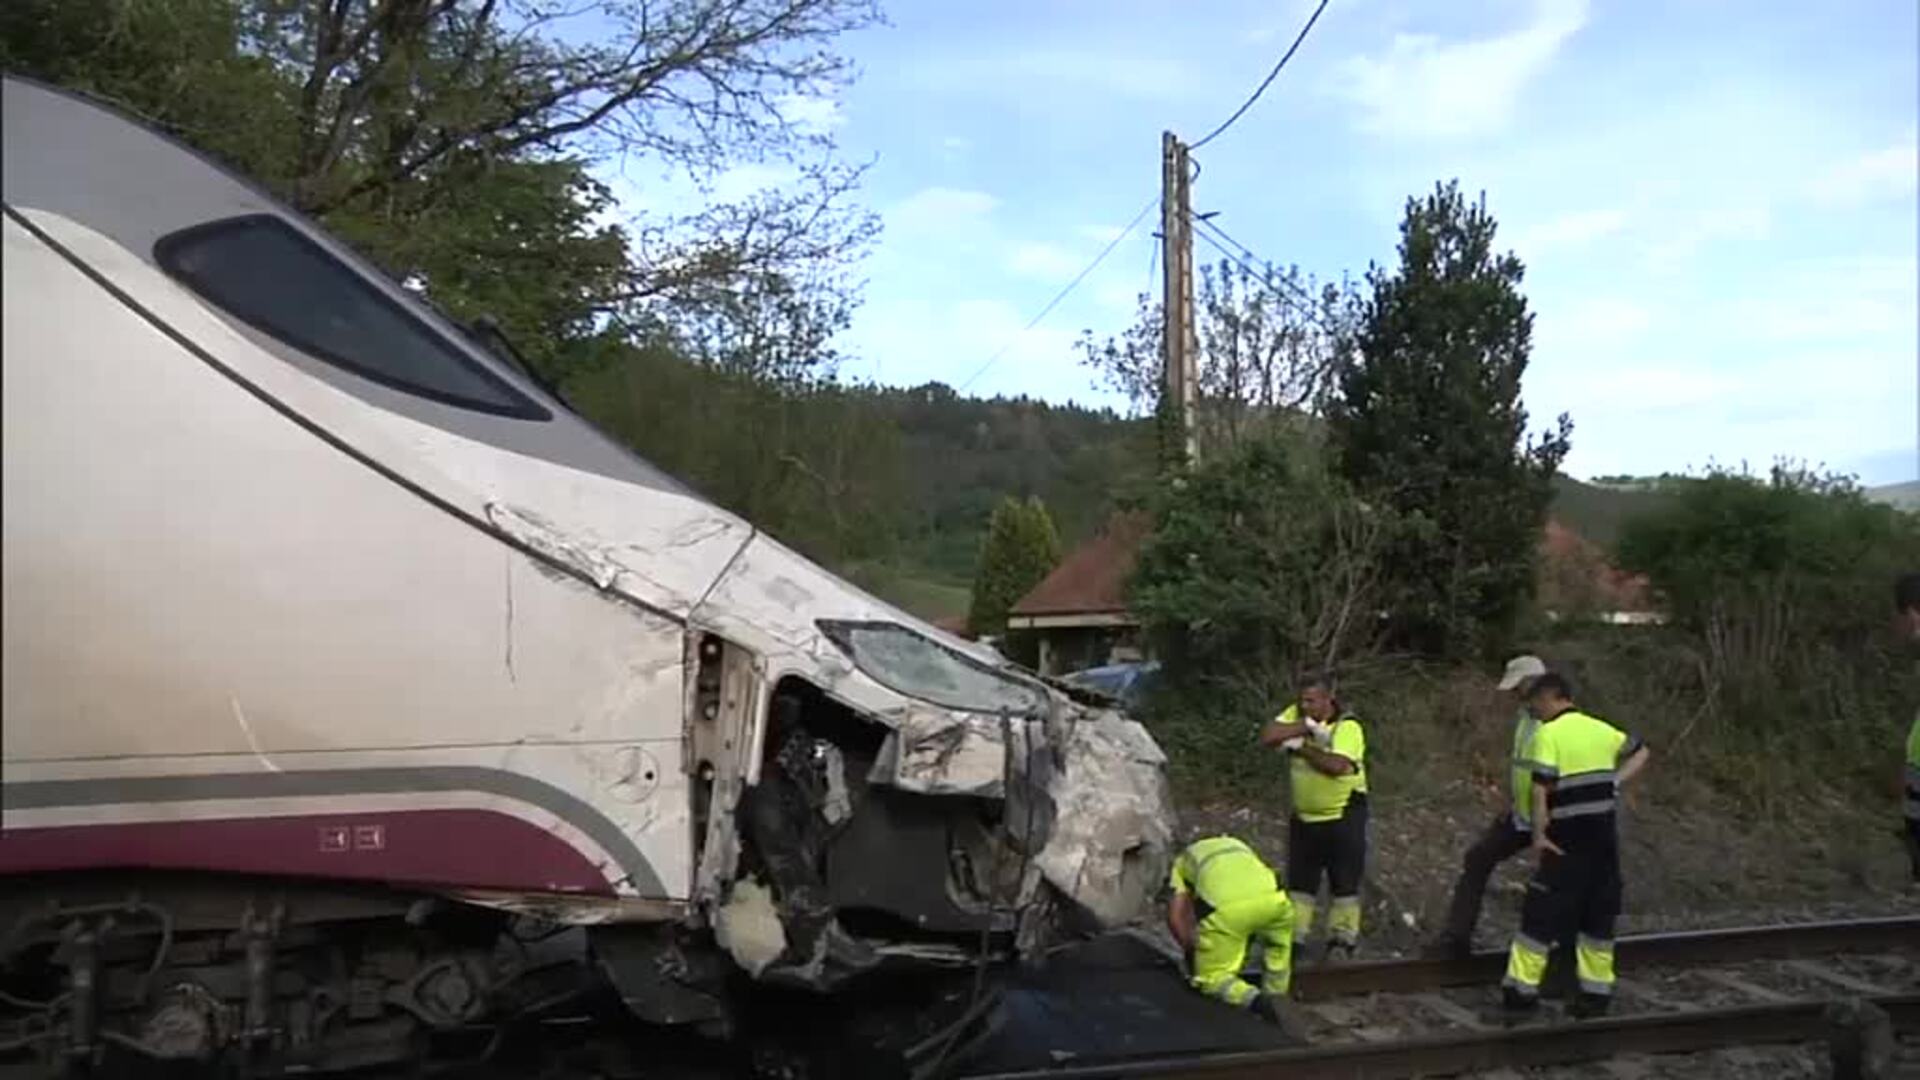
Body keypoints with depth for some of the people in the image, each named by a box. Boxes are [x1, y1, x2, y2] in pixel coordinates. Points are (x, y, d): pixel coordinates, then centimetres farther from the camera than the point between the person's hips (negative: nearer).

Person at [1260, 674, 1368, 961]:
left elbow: (1337, 765, -31)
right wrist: (1307, 727, -21)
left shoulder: (1348, 727, -16)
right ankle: (1293, 937, 18)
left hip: (1343, 816, -5)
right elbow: (1267, 736, -13)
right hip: (1304, 816, 5)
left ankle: (1342, 940, 12)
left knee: (1344, 883, 2)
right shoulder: (1296, 714, 1)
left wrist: (1302, 747, -20)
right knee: (1299, 881, 10)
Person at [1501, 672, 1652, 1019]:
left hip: (1568, 838, -6)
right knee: (1599, 914, 14)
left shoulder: (1549, 733, -11)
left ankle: (1522, 989, 2)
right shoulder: (1601, 729, 9)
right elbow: (1641, 752, 25)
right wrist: (1615, 782, 16)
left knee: (1542, 913, 0)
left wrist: (1539, 834, -14)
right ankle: (1597, 992, 19)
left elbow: (1541, 788, -19)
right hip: (1604, 836, 6)